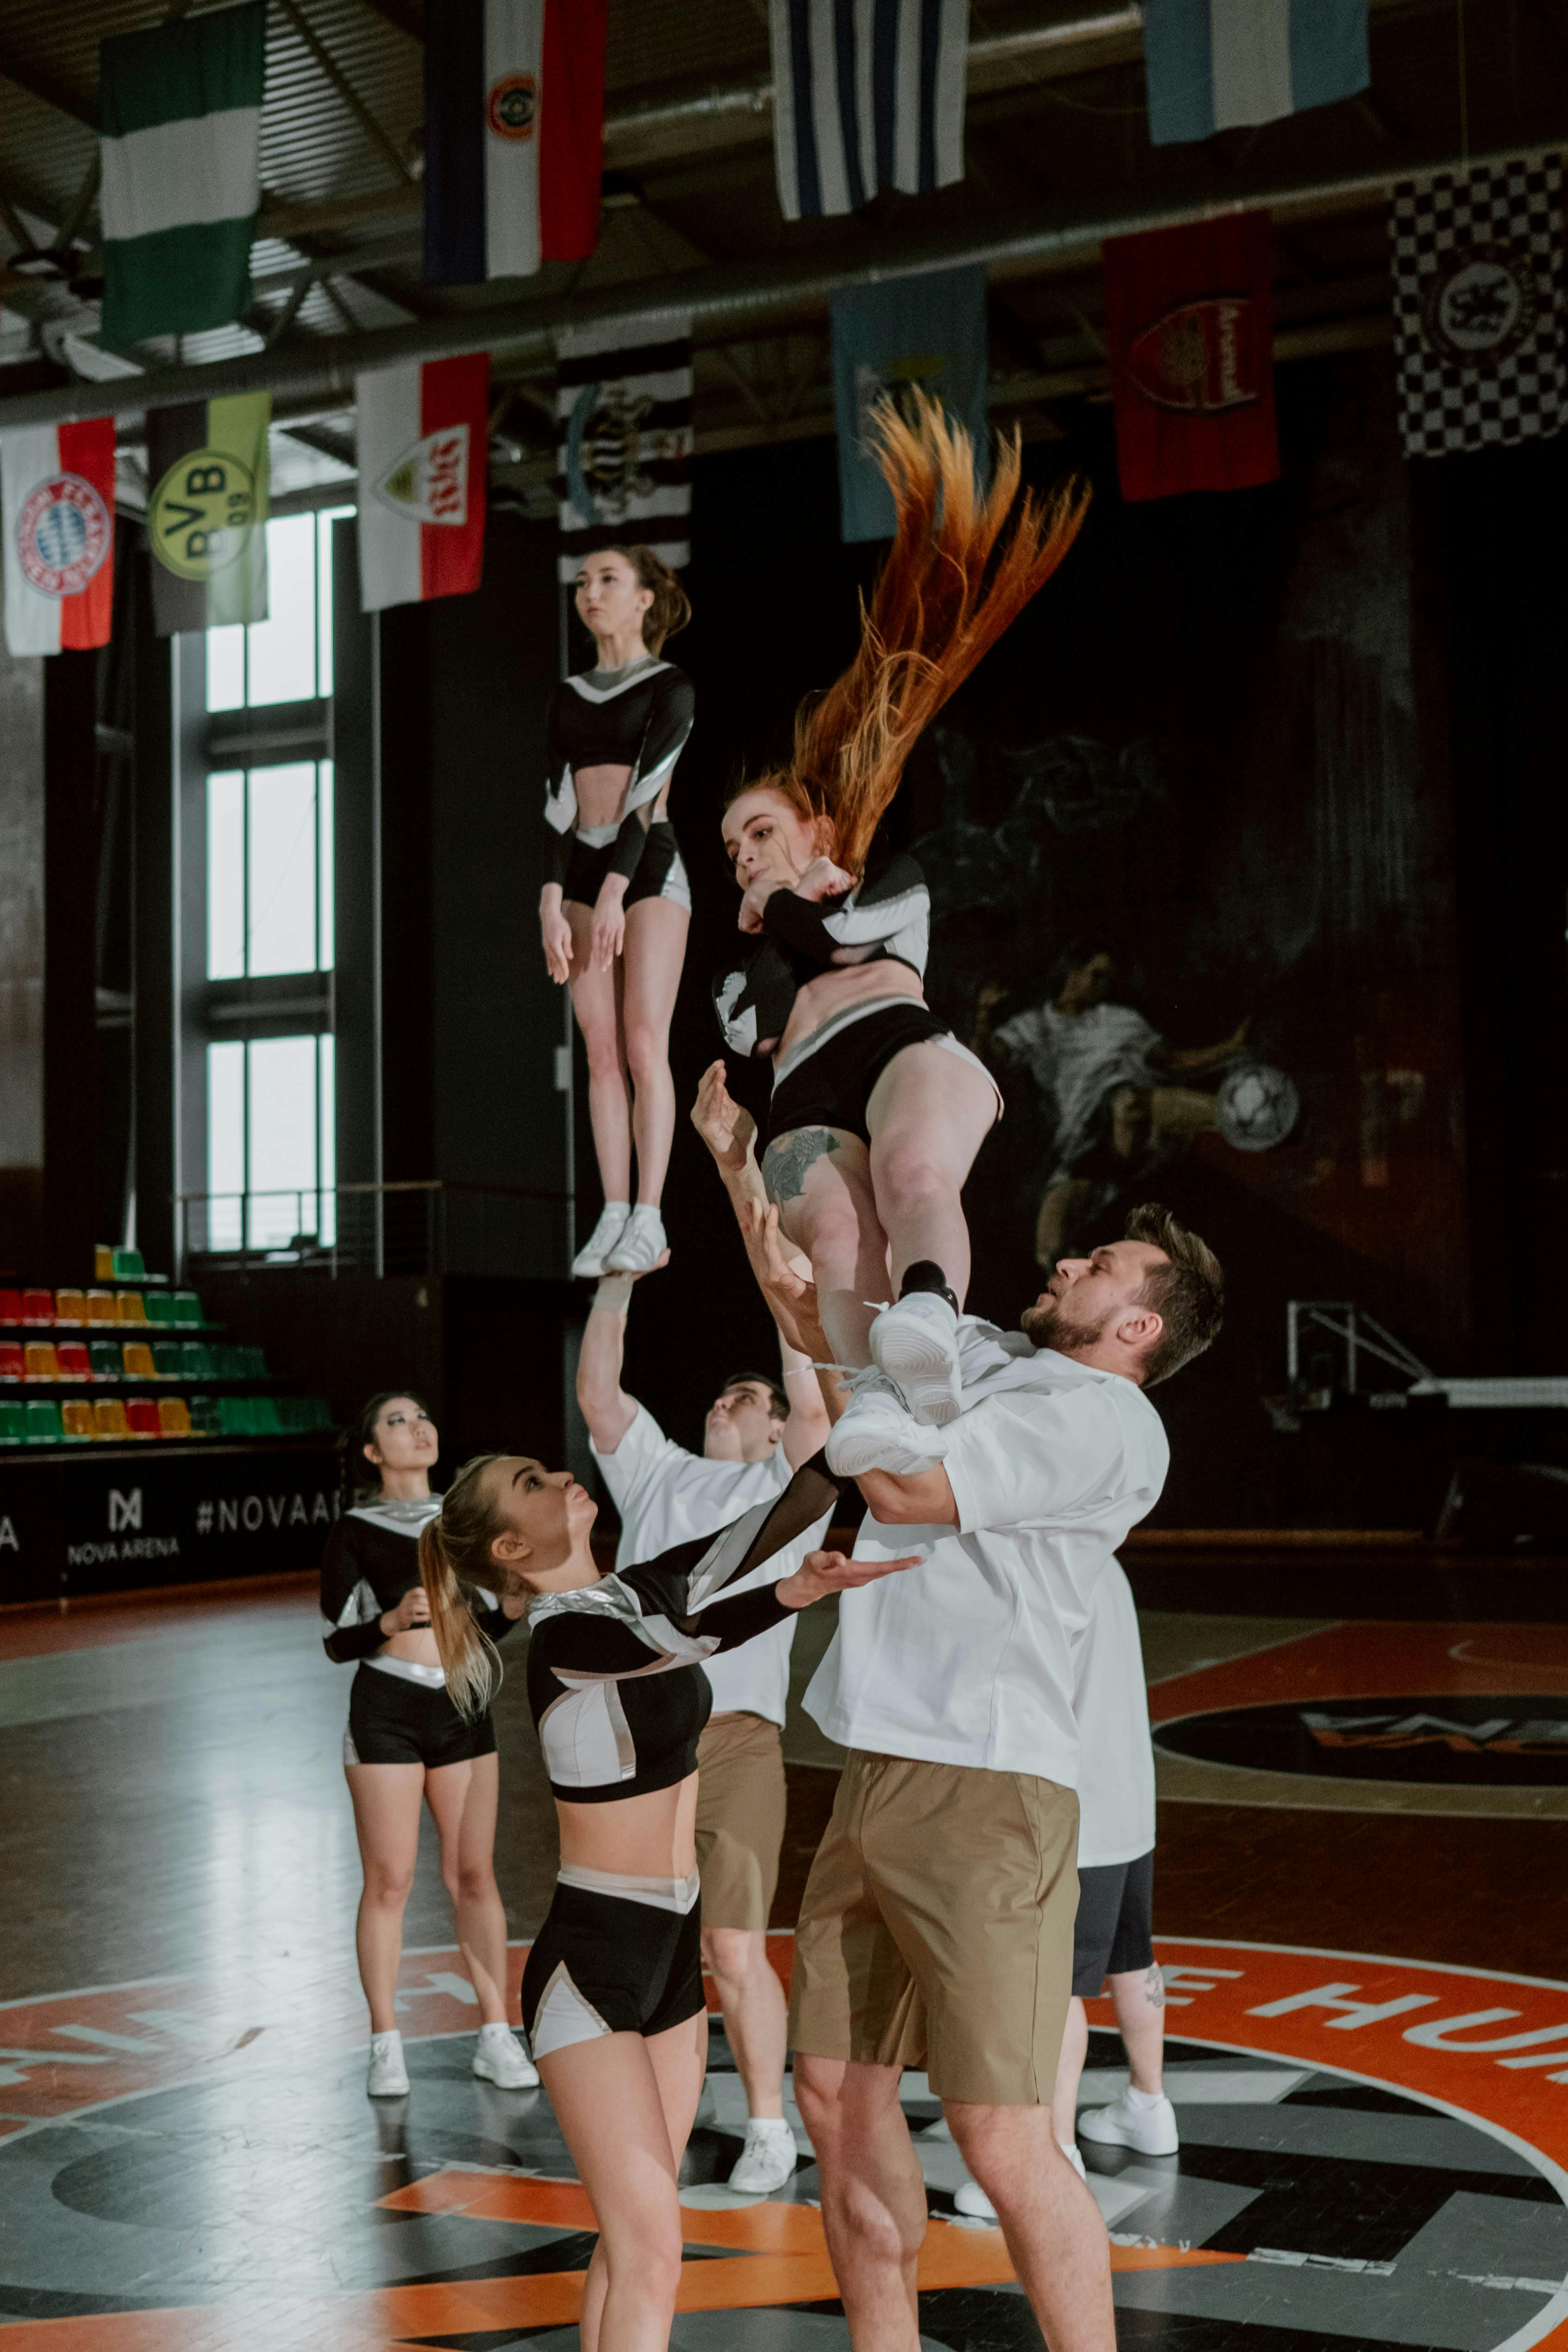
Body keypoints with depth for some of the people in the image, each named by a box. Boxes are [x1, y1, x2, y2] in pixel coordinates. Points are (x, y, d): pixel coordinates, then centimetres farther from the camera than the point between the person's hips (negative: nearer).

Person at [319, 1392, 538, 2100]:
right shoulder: (355, 1530, -2)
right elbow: (338, 1642, -3)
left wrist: (514, 1607, -6)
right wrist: (390, 1623, -22)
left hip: (463, 1707, 4)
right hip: (386, 1709, -4)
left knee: (474, 1873, 4)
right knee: (390, 1880, -1)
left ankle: (496, 2039, 11)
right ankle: (386, 2047, 9)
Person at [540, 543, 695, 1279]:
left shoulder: (670, 687, 0)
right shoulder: (567, 696, 14)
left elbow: (646, 790, -11)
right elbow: (559, 801, 4)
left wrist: (614, 894, -21)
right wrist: (551, 906, -7)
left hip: (648, 868, -5)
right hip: (579, 874, 5)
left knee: (644, 1047, -11)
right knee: (603, 1053, 1)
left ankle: (648, 1223, -10)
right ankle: (613, 1217, 2)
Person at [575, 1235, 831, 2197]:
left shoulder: (787, 1487, 11)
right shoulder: (657, 1471, 20)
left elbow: (818, 1411, -7)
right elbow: (599, 1392, 11)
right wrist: (618, 1287, 4)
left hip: (735, 1736, -4)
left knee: (736, 1948, -7)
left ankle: (770, 2126, 8)